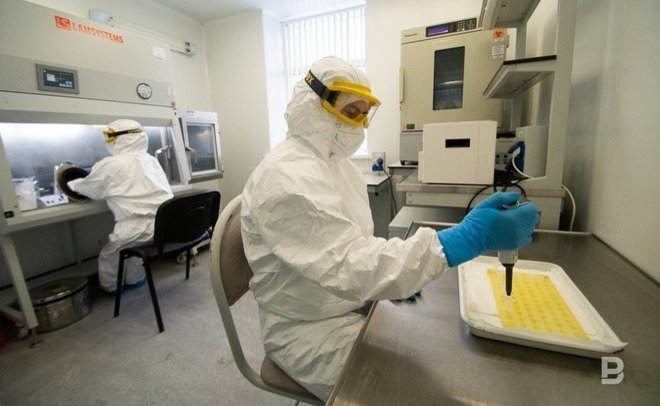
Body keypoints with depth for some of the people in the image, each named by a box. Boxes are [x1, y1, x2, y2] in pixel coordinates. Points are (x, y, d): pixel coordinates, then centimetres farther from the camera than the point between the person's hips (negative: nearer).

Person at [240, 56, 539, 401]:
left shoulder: (333, 160, 5)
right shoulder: (286, 178, -26)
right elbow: (348, 268, -35)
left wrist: (395, 273, -3)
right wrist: (467, 237, -38)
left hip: (353, 306, 8)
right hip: (313, 333, -7)